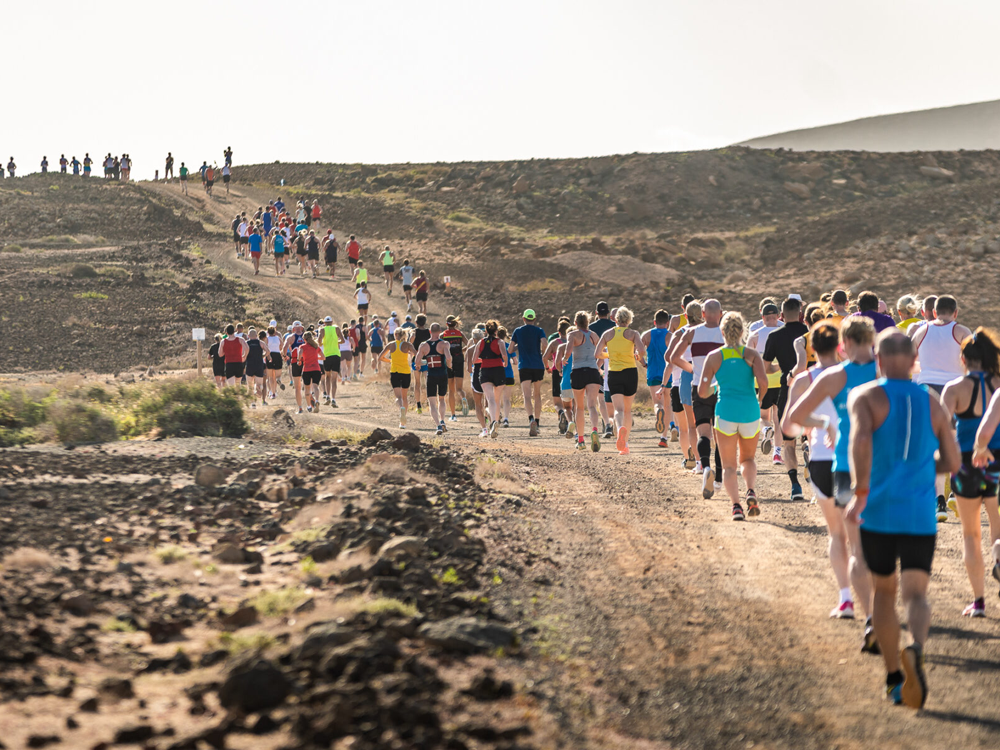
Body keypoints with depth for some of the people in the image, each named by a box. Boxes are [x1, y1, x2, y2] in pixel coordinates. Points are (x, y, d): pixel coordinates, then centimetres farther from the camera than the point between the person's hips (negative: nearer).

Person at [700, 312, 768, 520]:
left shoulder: (714, 357, 2)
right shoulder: (752, 354, 1)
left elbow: (702, 391, -2)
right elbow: (763, 382, -13)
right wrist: (759, 399, 7)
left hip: (725, 412, -1)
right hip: (750, 412, 1)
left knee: (729, 465, 8)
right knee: (748, 459, 23)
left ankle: (736, 504, -14)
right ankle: (751, 491, -5)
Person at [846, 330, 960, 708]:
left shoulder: (865, 396, -2)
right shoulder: (932, 403, 8)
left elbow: (861, 440, -22)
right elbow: (951, 462, 12)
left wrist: (860, 492, -20)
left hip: (879, 513, -1)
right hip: (921, 516, 1)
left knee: (884, 591, 17)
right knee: (915, 594, -2)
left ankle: (894, 677, 20)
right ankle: (916, 649, -35)